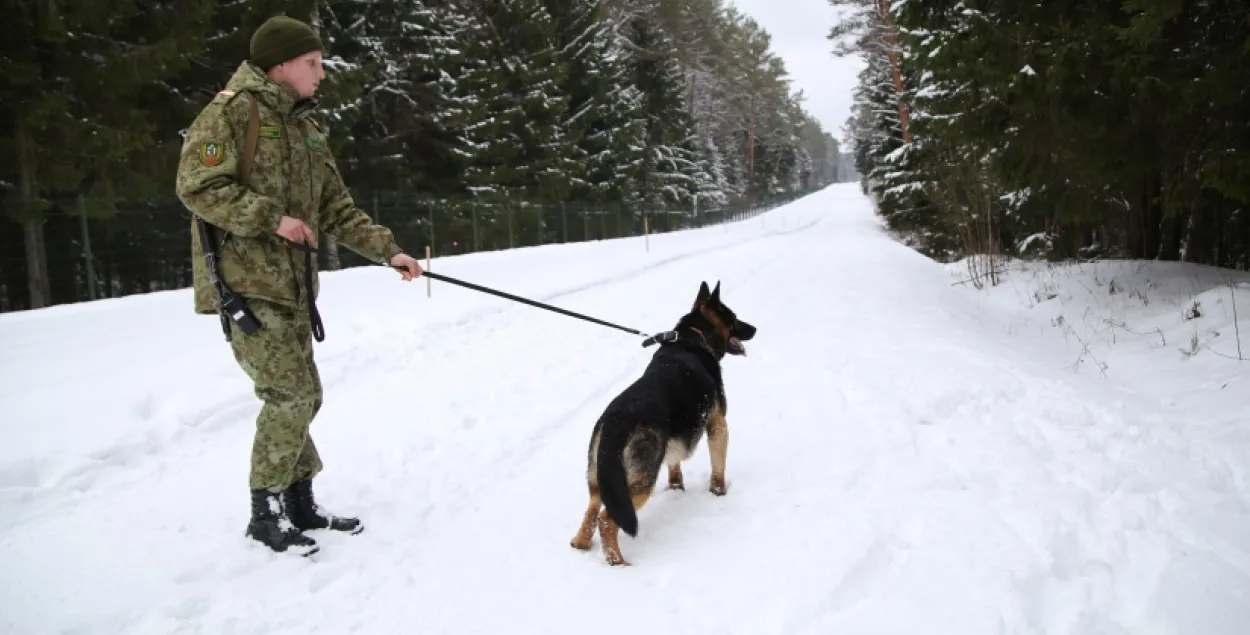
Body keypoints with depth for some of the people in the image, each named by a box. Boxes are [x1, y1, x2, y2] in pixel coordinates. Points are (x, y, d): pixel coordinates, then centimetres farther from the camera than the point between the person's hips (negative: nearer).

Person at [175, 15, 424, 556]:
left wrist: (388, 251, 7)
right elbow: (197, 187, -15)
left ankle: (298, 502, 24)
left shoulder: (306, 130, 17)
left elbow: (337, 208, 17)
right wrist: (271, 217, -19)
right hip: (246, 283, -8)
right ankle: (265, 512, 6)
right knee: (290, 394, -9)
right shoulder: (232, 110, -7)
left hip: (291, 285, 8)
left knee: (303, 397, 11)